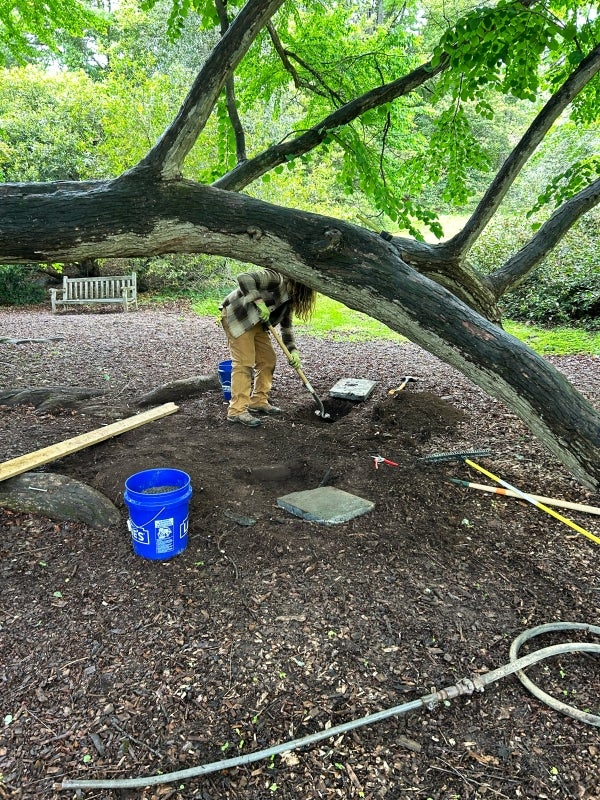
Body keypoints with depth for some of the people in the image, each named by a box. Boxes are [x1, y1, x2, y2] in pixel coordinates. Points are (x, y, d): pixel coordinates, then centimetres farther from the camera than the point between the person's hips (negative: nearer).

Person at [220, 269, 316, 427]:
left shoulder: (290, 297, 8)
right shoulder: (276, 278, -20)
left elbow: (286, 326, 11)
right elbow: (244, 278, -31)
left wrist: (293, 351, 0)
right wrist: (259, 301, -36)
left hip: (257, 322, 10)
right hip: (237, 316, -10)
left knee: (268, 360, 9)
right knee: (244, 363, -14)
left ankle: (258, 402, 18)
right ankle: (237, 411, -12)